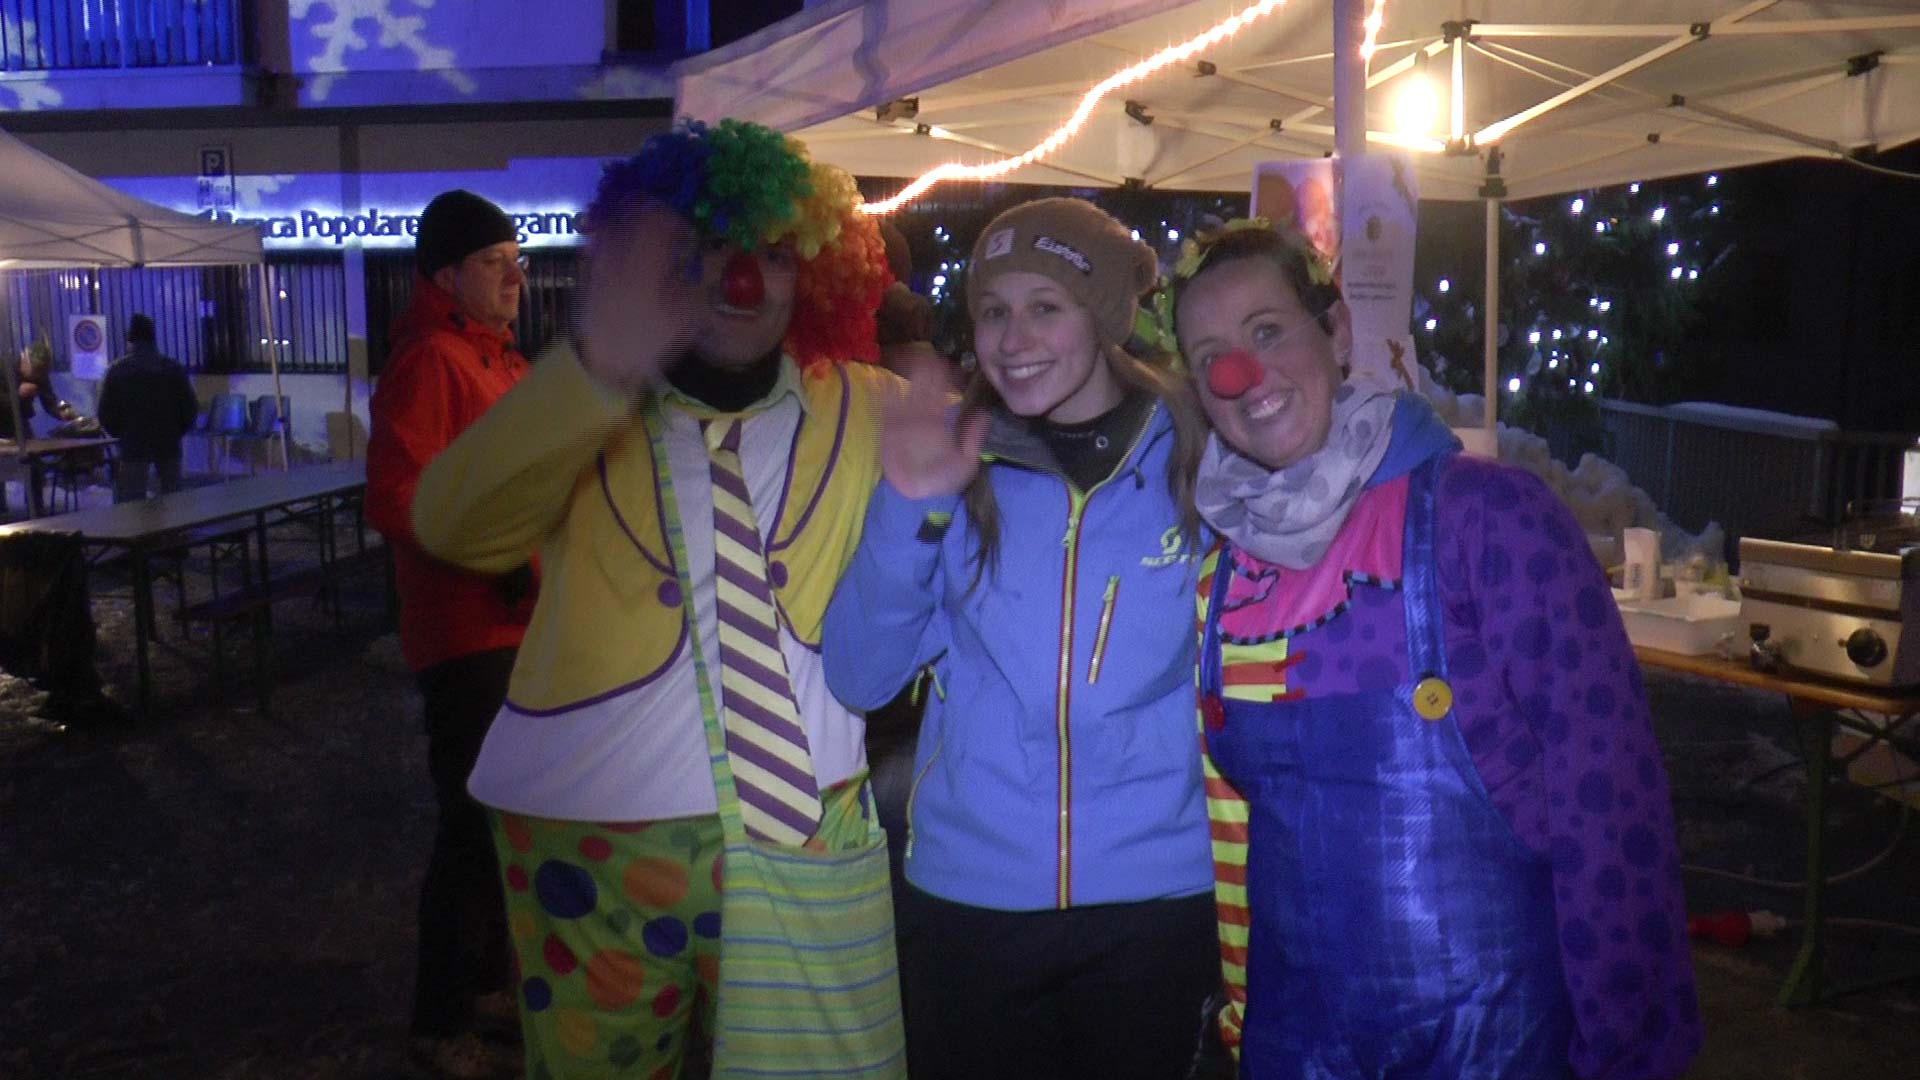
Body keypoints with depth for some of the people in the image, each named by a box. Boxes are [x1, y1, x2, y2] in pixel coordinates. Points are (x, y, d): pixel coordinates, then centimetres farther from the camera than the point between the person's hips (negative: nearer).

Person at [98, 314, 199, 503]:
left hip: (133, 446, -1)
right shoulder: (174, 368, -1)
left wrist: (122, 435, 14)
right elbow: (191, 409, -1)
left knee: (133, 503, 1)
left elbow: (106, 414, -1)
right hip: (168, 444, 1)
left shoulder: (117, 370, -3)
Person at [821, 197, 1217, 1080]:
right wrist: (909, 507, -17)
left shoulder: (1196, 459, -5)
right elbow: (859, 679, -7)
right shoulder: (959, 468, -1)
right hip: (969, 900, 1)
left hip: (1155, 898, 0)